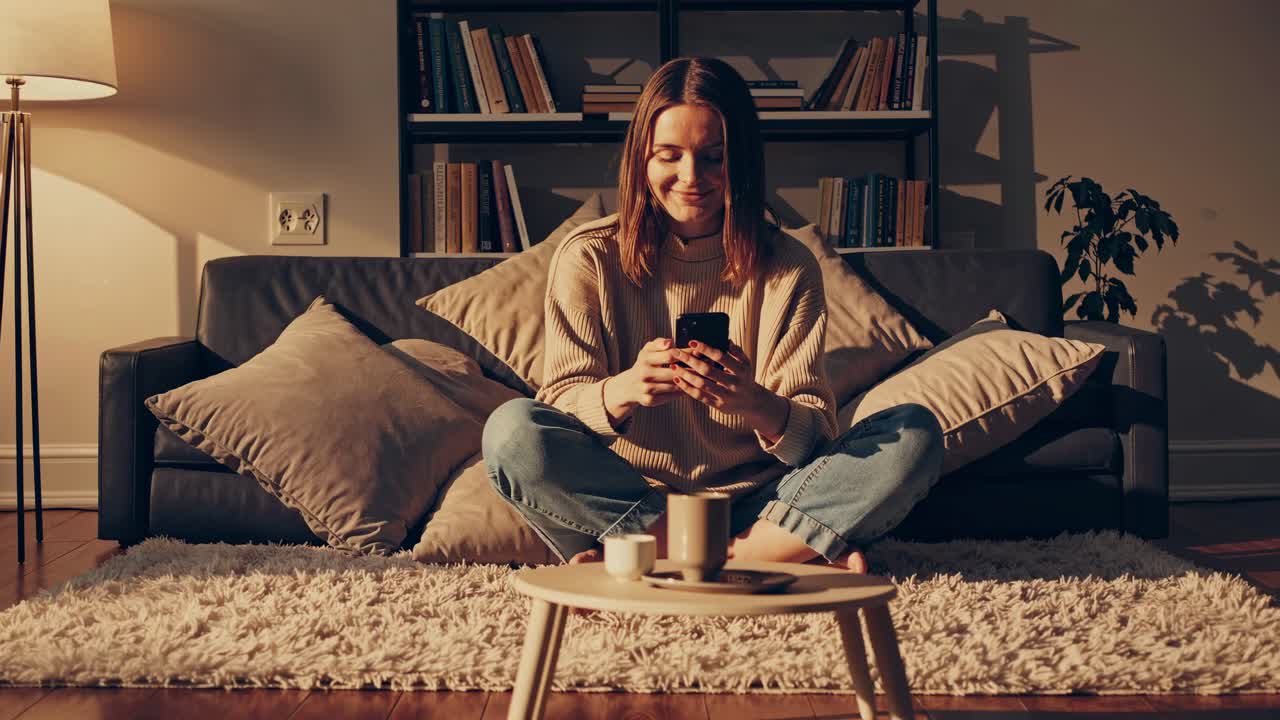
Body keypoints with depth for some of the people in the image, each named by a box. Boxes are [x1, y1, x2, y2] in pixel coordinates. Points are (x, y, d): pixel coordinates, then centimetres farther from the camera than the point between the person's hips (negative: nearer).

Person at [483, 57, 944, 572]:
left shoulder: (788, 269, 3)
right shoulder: (590, 259, 2)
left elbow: (815, 435, -4)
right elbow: (560, 403, -5)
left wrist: (757, 405, -28)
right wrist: (623, 391, -28)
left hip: (753, 503, 1)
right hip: (622, 501, -1)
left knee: (914, 435, -19)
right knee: (512, 430, -28)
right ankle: (790, 552, -23)